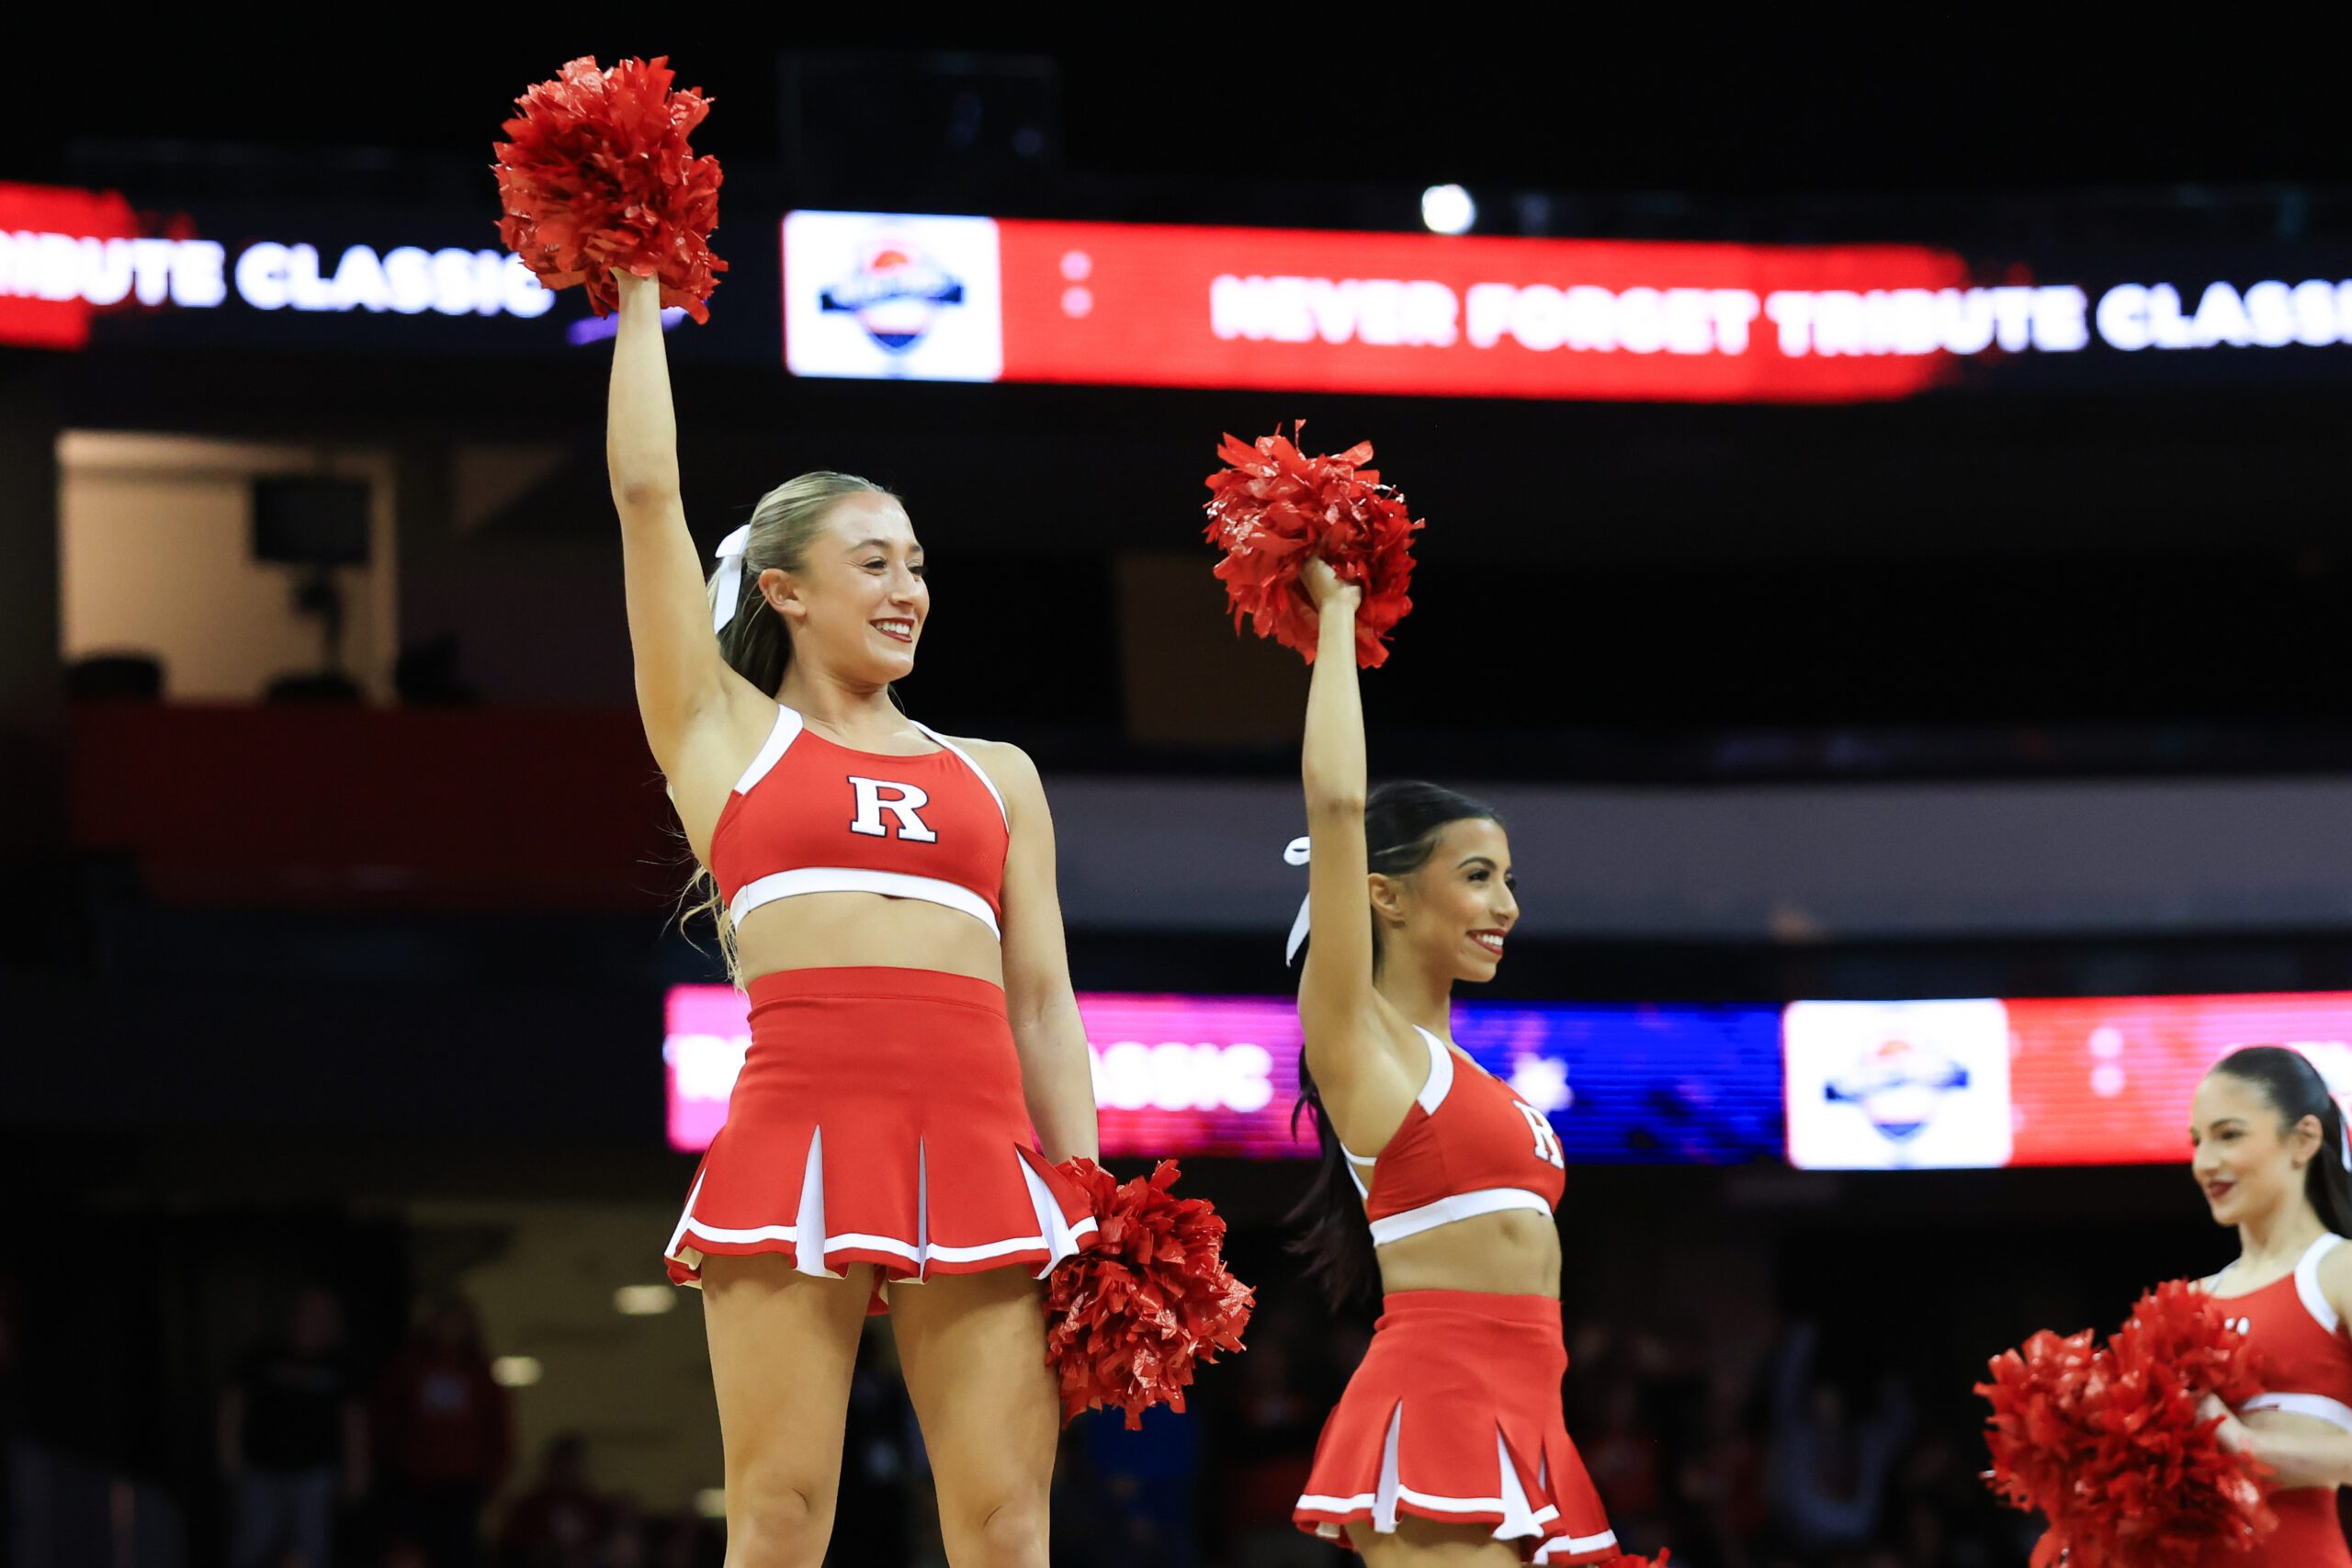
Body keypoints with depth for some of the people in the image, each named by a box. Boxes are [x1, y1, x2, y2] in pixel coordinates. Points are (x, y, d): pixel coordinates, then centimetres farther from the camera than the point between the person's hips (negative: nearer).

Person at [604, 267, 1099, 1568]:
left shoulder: (995, 775, 24)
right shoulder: (725, 733, 15)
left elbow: (1043, 1000, 18)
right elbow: (647, 488, 12)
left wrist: (1089, 1208, 9)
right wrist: (639, 299, 20)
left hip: (979, 1141, 3)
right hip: (802, 1128, -3)